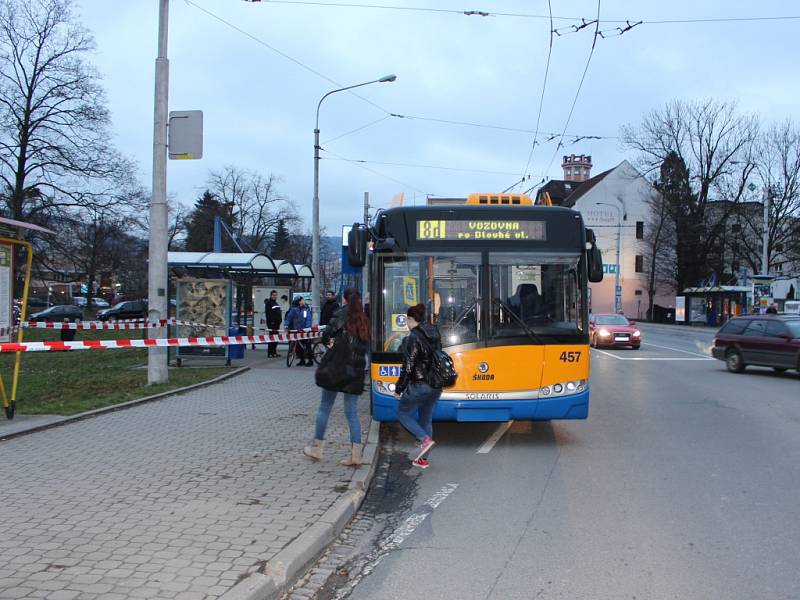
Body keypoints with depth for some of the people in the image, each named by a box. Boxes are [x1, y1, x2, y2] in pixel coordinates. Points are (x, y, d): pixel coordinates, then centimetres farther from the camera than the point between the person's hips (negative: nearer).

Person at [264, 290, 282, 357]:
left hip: (277, 323, 8)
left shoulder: (276, 303, 20)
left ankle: (274, 352, 17)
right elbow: (268, 313, -15)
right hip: (272, 323, -8)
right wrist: (271, 322, -21)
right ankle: (270, 353, -7)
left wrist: (279, 321, 15)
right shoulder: (268, 303, -7)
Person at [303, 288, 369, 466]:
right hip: (356, 371, 4)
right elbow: (367, 345, 10)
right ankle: (356, 454, 1)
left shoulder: (341, 314, -7)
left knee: (325, 407, 9)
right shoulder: (364, 320, 7)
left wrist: (329, 342, 3)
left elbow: (326, 335, -15)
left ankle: (316, 448, 18)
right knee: (352, 412, 8)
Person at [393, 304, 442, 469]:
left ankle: (424, 439, -8)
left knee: (403, 413, 12)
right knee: (426, 419, 16)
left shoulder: (412, 338, -14)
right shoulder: (435, 334, 9)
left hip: (419, 385, -8)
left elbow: (408, 367, -16)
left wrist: (399, 389, -7)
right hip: (437, 386, 8)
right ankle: (423, 459, 19)